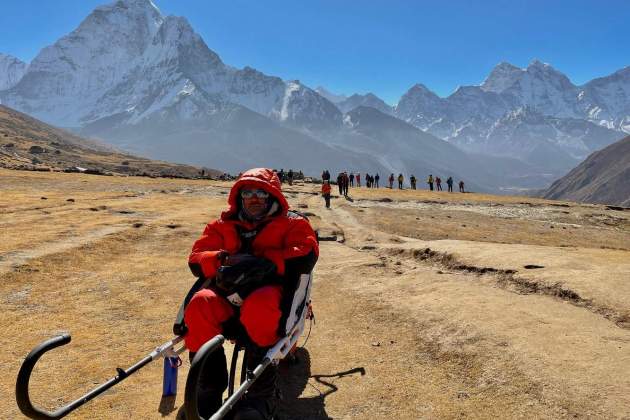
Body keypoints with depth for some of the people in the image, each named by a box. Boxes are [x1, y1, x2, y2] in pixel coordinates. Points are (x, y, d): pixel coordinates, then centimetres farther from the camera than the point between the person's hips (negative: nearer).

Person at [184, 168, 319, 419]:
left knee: (259, 304, -39)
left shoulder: (292, 223, 15)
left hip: (272, 291, -3)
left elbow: (306, 256, -5)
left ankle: (263, 396, -23)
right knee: (200, 304, -30)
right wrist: (224, 260, -13)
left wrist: (262, 262, -16)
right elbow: (196, 259, 10)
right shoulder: (223, 226, 24)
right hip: (229, 295, 3)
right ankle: (209, 391, -18)